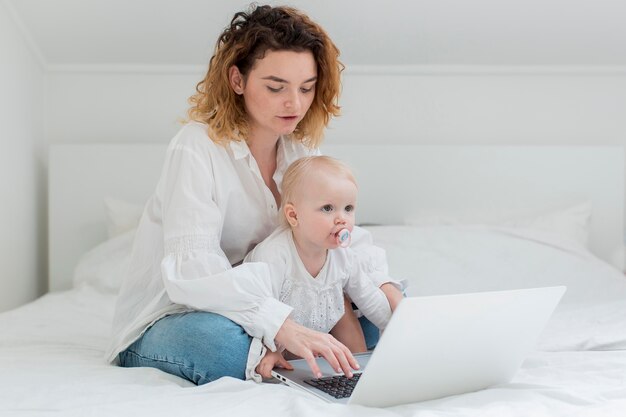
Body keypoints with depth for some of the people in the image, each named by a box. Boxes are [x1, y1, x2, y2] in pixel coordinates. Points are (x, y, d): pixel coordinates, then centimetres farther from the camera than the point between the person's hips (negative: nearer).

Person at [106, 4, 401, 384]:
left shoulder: (300, 150, 2)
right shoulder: (197, 148, -21)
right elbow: (191, 270, -32)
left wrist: (384, 288, -19)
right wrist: (283, 327, -43)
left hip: (255, 303, 7)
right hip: (166, 320, -6)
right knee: (223, 340, -40)